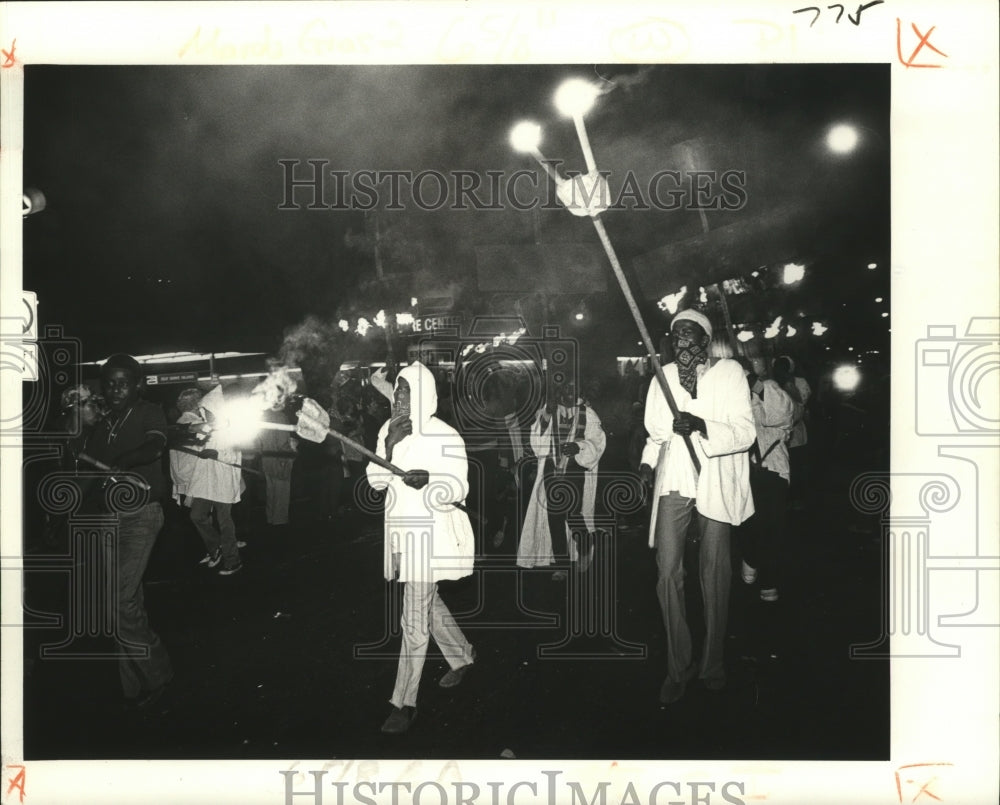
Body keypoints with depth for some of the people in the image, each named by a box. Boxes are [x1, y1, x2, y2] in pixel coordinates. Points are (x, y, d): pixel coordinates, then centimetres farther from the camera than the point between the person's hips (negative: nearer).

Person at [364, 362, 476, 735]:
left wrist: (429, 480, -31)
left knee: (415, 622, -3)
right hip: (400, 532, 7)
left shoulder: (445, 436, -14)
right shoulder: (389, 429, 4)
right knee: (428, 605, 22)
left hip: (429, 536, -7)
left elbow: (458, 487, -11)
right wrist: (389, 446, -15)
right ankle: (462, 656, 46)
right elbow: (376, 480, 5)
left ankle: (404, 703, 7)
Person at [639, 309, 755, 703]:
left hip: (715, 483, -2)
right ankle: (678, 667, 4)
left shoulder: (729, 372, 0)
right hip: (674, 481, 2)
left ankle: (713, 663, 19)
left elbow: (745, 432, -7)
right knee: (668, 571, -6)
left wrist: (701, 426, -22)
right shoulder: (663, 376, 11)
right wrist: (648, 461, 4)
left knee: (715, 574, 4)